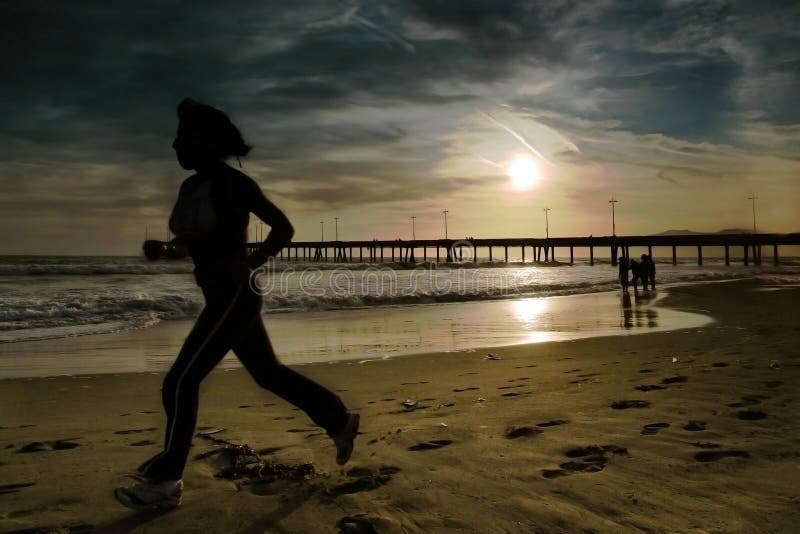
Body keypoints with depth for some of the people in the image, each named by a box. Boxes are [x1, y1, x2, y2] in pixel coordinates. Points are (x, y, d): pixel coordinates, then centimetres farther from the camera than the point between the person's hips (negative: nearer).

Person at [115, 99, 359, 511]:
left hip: (235, 296, -10)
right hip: (222, 297, 10)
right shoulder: (190, 186, 11)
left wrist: (249, 266, -12)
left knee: (180, 382, -7)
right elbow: (189, 240, 25)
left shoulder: (232, 183, -14)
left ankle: (165, 483, 7)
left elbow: (283, 227, -9)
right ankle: (340, 421, 30)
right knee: (269, 373, 17)